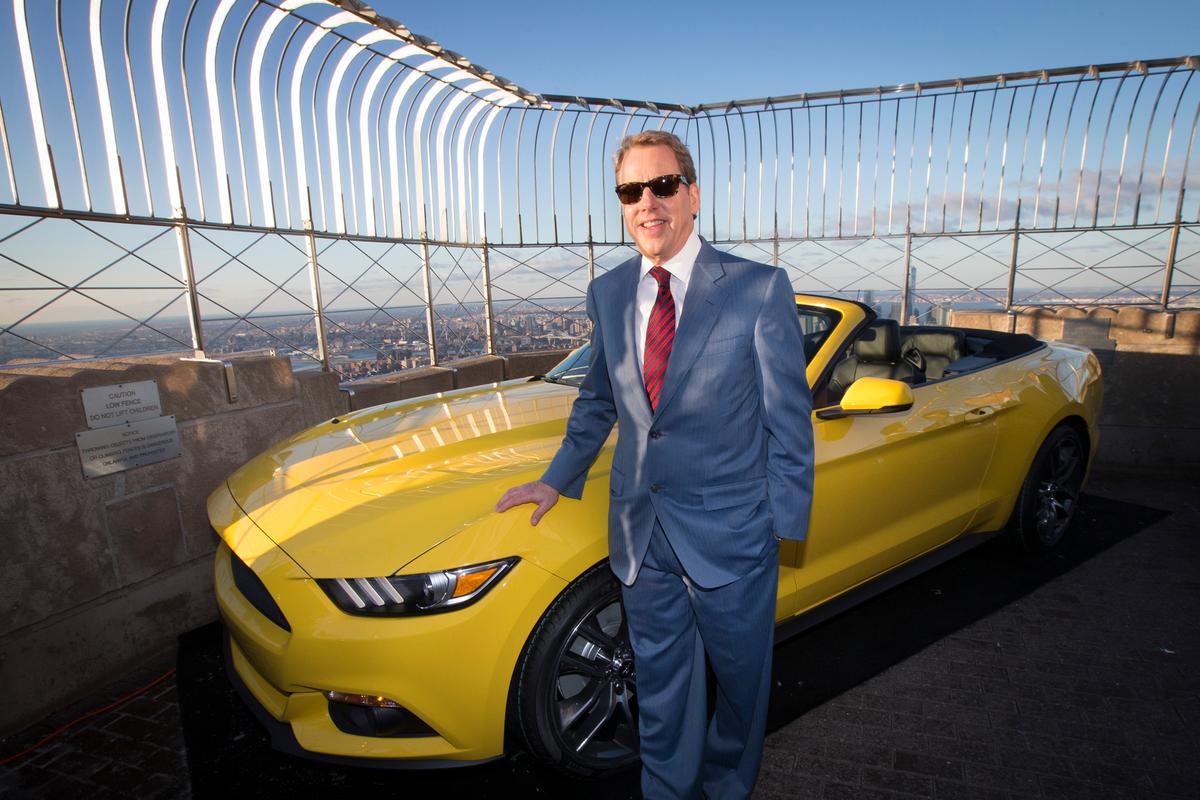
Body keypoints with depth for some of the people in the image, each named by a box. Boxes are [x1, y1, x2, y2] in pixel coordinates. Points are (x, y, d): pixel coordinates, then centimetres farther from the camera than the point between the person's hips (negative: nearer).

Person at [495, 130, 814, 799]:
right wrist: (557, 479, 18)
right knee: (660, 687, 21)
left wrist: (784, 530, -7)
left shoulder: (760, 287, -10)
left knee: (740, 680, 20)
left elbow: (788, 417, -7)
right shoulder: (608, 294, 2)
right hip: (640, 532, 3)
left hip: (729, 534, -3)